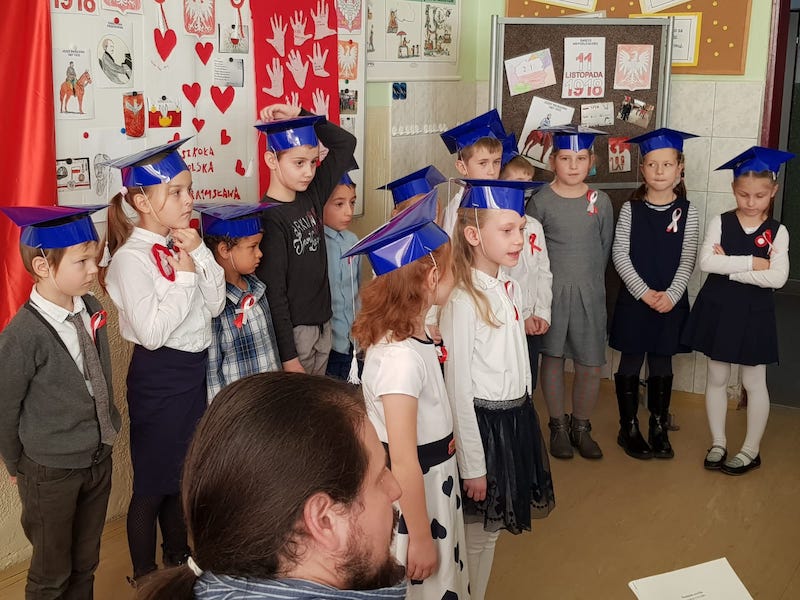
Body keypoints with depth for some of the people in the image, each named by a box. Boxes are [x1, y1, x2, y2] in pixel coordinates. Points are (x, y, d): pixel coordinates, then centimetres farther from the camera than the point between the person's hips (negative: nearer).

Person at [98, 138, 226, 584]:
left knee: (185, 475, 22)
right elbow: (151, 332, -25)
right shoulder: (132, 257, -20)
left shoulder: (182, 244, 1)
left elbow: (215, 305, -1)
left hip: (196, 367, 7)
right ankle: (145, 578, 28)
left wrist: (200, 253, -11)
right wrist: (183, 276, -20)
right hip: (160, 375, -7)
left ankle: (179, 563, 42)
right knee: (153, 484, 9)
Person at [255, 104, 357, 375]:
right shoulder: (269, 217, -18)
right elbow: (273, 292, -18)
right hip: (290, 332, -7)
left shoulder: (312, 196, 2)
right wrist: (288, 357, -18)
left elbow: (345, 144, 12)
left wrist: (300, 116, -1)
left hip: (322, 324, 7)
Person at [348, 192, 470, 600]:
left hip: (431, 481, 8)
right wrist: (421, 538, -17)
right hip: (409, 494, -8)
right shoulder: (400, 358, -29)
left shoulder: (413, 336, -1)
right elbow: (403, 461, -25)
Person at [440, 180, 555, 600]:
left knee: (494, 523, 19)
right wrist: (471, 466, -15)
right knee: (480, 530, 8)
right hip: (484, 423, -8)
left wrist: (521, 412, 14)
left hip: (517, 416, 8)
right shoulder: (461, 301, -20)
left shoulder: (508, 285, 3)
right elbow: (457, 388, -18)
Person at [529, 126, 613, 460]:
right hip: (552, 291, -2)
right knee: (553, 358, 8)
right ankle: (558, 426, 24)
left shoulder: (600, 202, 2)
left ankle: (581, 427, 24)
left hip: (589, 293, 2)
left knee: (590, 364, 4)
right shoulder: (541, 201, -5)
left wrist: (590, 279, 10)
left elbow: (605, 248, 10)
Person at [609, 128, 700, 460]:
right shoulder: (630, 209, -3)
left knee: (662, 364, 11)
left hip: (671, 302, 1)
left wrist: (670, 295, -14)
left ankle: (659, 429, 23)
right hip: (634, 299, -1)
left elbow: (687, 259, -2)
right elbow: (619, 254, -6)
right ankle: (629, 429, 19)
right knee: (631, 362, 6)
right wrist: (644, 292, -14)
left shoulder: (687, 211, -1)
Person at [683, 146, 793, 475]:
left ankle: (751, 450, 23)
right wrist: (751, 263, -20)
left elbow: (777, 278, -17)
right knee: (717, 378, 11)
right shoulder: (719, 223, -3)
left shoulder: (777, 232, -4)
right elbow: (706, 262, -18)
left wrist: (729, 265, -18)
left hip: (754, 313, -1)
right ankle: (718, 444, 26)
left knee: (754, 382, 8)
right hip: (718, 309, 1)